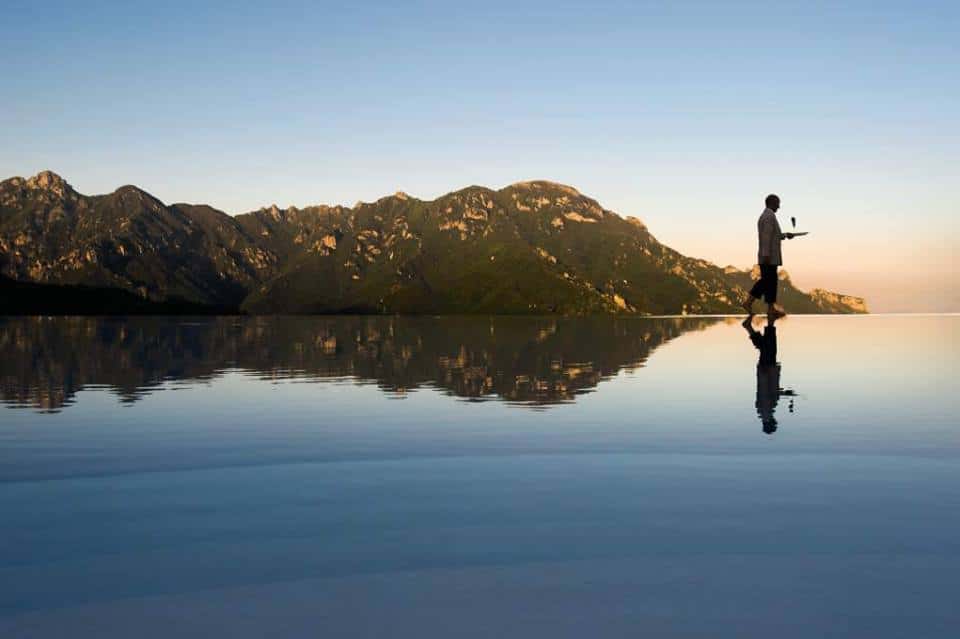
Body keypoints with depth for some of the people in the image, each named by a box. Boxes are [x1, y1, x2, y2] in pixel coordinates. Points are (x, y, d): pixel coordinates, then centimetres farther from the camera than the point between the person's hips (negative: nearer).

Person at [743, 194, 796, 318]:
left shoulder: (763, 215, 17)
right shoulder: (770, 216, -14)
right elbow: (766, 236, -21)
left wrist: (785, 235, 27)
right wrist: (766, 255, -24)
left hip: (766, 257, 10)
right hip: (770, 256, -10)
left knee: (765, 281, 12)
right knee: (771, 282, -3)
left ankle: (749, 301, 5)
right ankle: (771, 309, 2)